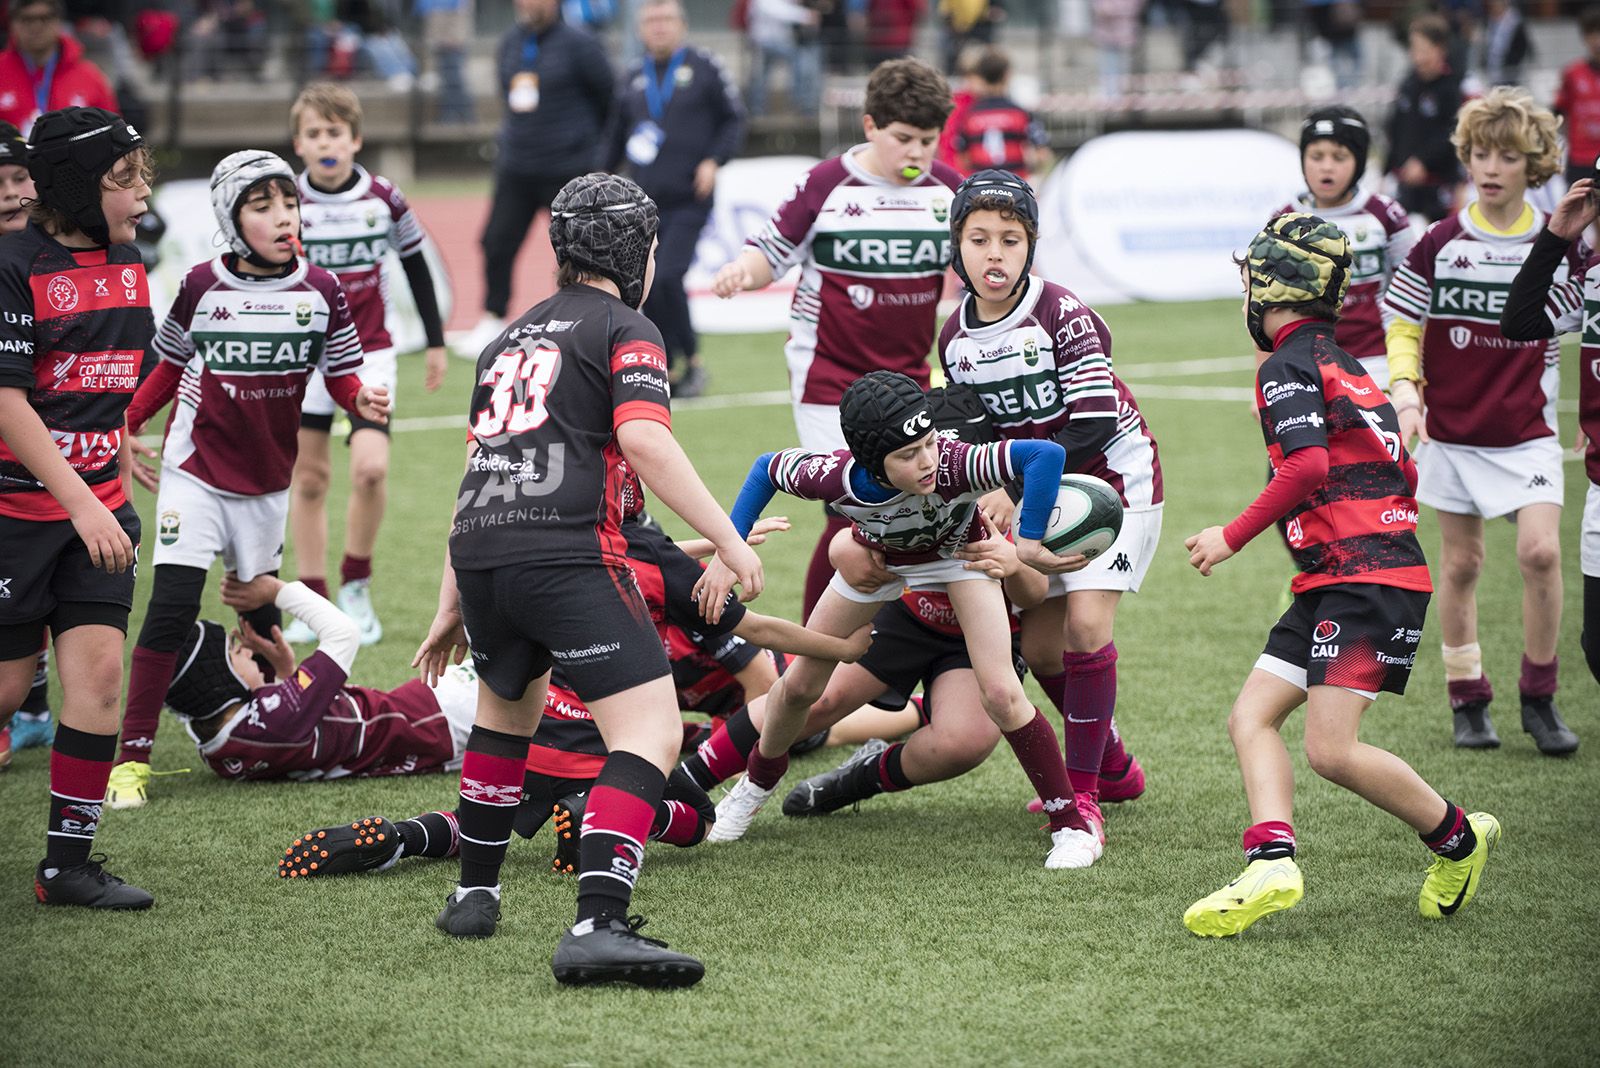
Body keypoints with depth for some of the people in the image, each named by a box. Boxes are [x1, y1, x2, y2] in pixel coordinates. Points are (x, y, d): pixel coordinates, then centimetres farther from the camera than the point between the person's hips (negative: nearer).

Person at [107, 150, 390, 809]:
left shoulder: (319, 291, -4)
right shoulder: (203, 286, -8)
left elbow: (341, 374, 3)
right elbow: (171, 366, 5)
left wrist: (364, 401, -19)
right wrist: (126, 427, -2)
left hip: (268, 478, 2)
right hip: (196, 472, -2)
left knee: (259, 609, 8)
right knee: (171, 608, -11)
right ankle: (133, 754, -10)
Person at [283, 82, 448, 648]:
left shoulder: (384, 198, -4)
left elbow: (417, 268, 10)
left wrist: (435, 343, 14)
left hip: (369, 352, 0)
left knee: (370, 469, -15)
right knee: (308, 478, 4)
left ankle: (356, 587, 5)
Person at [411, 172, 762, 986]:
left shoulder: (511, 337, 27)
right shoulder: (625, 329, 6)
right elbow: (643, 440, -11)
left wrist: (453, 606, 34)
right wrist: (729, 540, -11)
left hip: (478, 552, 8)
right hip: (567, 555, -8)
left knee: (506, 710, 33)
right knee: (651, 731, -11)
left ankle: (475, 894, 40)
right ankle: (597, 925, -28)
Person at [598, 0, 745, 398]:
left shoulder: (703, 67, 2)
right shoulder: (633, 78, 13)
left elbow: (733, 119, 4)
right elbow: (614, 137, 20)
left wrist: (714, 160, -9)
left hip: (689, 200, -4)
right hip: (643, 200, 4)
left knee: (668, 279, -17)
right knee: (646, 287, 2)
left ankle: (691, 361, -2)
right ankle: (667, 367, 15)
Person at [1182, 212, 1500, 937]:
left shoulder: (1287, 367, -9)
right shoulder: (1344, 364, 19)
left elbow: (1309, 468, -23)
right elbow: (1403, 476, 22)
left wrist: (1233, 537, -13)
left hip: (1369, 579, -10)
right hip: (1331, 584, 10)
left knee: (1331, 749, -13)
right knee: (1251, 717, 1)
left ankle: (1458, 840, 5)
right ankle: (1272, 864, -15)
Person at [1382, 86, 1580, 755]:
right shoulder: (1439, 244, -2)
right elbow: (1403, 326, 2)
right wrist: (1405, 390, -11)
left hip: (1528, 431, -1)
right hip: (1452, 430, 1)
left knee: (1540, 550, -16)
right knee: (1460, 562, 7)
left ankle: (1539, 698, -1)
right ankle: (1468, 700, 20)